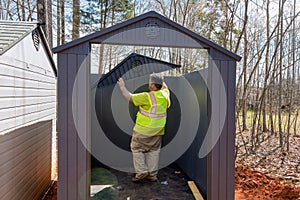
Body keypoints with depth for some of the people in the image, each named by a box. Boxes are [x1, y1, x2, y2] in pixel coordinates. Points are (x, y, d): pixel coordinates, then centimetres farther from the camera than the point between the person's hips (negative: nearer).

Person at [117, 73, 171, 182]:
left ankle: (141, 171, 7)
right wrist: (160, 80, 31)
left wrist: (122, 87, 2)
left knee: (137, 149, 9)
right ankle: (152, 174, 18)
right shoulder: (165, 94, -1)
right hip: (158, 130, 6)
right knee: (154, 151, 14)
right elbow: (165, 87, 24)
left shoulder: (147, 96, -18)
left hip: (143, 130, -6)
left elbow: (129, 97, -9)